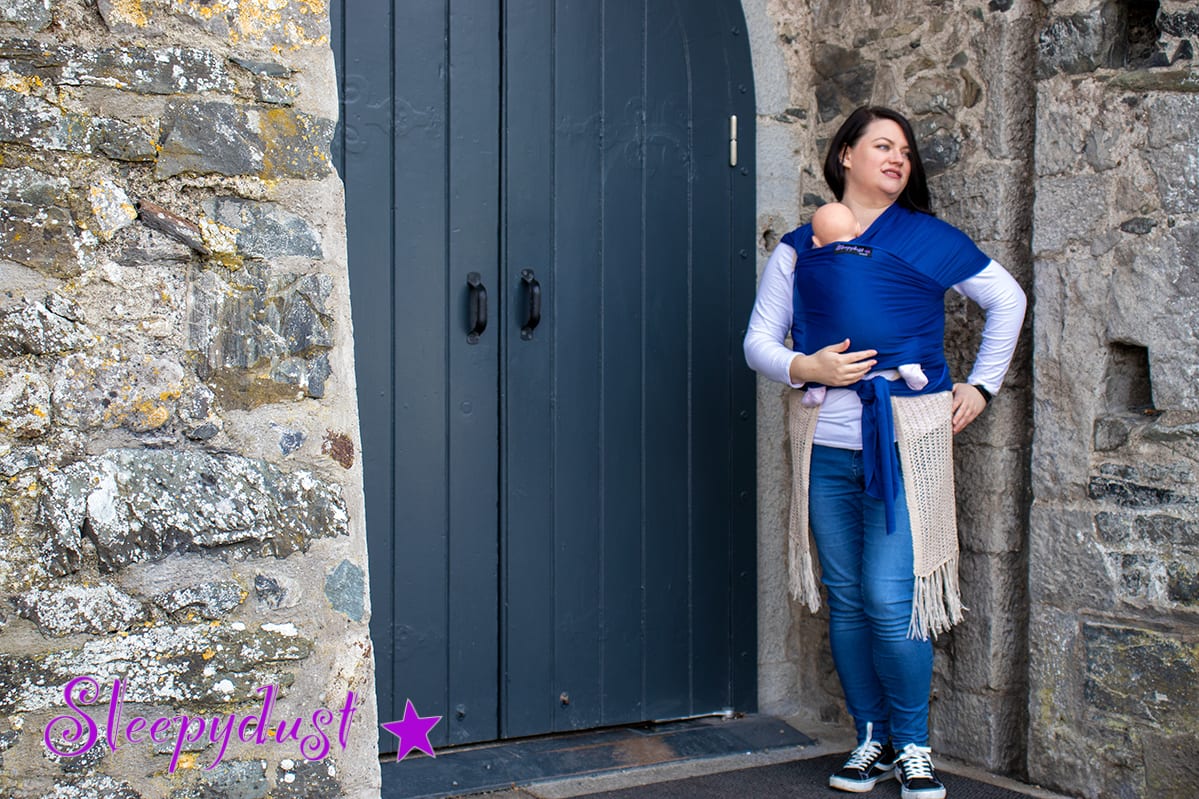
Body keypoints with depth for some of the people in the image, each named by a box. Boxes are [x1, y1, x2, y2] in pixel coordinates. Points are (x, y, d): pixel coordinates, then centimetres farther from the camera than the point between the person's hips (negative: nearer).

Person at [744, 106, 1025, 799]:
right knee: (847, 599, 6)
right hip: (826, 443, 2)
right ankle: (872, 740, 21)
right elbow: (759, 340, 10)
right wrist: (804, 368, -10)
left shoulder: (928, 237, 8)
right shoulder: (800, 248, 11)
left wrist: (981, 387, 13)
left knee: (890, 600, -9)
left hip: (905, 437, -2)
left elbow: (1008, 300, 18)